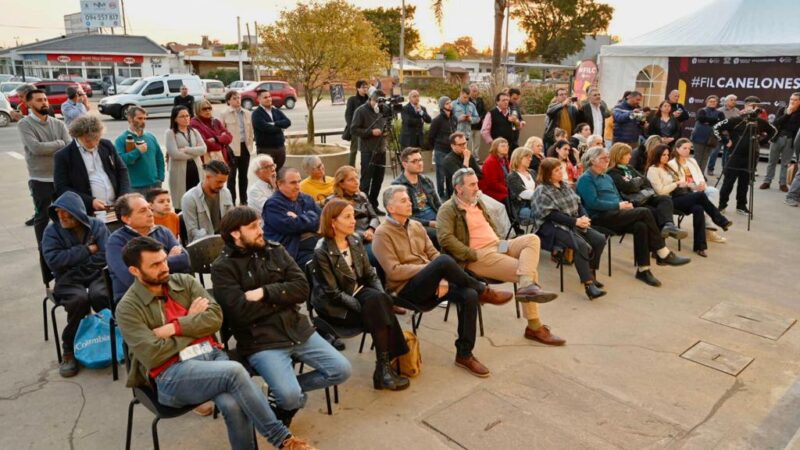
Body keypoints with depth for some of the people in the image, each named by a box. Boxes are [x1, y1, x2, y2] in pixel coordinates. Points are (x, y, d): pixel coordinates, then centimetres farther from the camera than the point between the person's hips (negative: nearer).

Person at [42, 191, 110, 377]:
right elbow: (54, 260, -14)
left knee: (100, 295, -34)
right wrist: (86, 250, -13)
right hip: (69, 280, 0)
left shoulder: (97, 226, 1)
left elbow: (105, 256, -11)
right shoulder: (52, 231, 0)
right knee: (79, 299, -33)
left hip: (96, 275, 0)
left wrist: (72, 262, -12)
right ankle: (70, 350, -12)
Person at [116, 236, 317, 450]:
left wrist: (174, 328, -8)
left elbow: (215, 318, 2)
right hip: (172, 374, -4)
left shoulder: (185, 281, 12)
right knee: (234, 371, -32)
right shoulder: (128, 308, -1)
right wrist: (192, 323, -1)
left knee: (233, 404, -31)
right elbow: (153, 356, -10)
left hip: (211, 353, 4)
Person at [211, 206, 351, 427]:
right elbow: (241, 312, -17)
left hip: (298, 330, 6)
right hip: (260, 341, -5)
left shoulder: (276, 251, 9)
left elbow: (301, 288, 0)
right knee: (290, 396, -23)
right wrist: (282, 296, -6)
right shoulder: (223, 268, -6)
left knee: (342, 369, -1)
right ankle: (287, 396, 15)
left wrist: (266, 293, -15)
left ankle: (290, 388, 18)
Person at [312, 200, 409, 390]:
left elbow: (370, 274, 6)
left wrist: (381, 295, -12)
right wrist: (363, 306, -23)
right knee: (377, 311, -27)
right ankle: (384, 367, -18)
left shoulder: (355, 241, 3)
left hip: (357, 293, 6)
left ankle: (385, 366, -23)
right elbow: (333, 293, -18)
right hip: (334, 306, -6)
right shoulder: (322, 252, -18)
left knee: (381, 300, -26)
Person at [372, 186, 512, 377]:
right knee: (444, 261, -32)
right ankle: (483, 291, -7)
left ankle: (464, 354, -7)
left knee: (469, 295, -20)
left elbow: (433, 254, 11)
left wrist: (442, 278, -10)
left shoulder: (416, 226, 15)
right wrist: (430, 268, -14)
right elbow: (394, 272, -15)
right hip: (405, 289, -7)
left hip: (429, 284, 7)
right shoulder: (382, 234, -7)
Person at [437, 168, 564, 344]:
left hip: (497, 245, 8)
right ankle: (534, 327, -21)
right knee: (530, 271, -21)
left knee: (532, 239, -19)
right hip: (478, 255, -8)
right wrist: (474, 255, -22)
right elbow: (445, 239, -21)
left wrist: (501, 242, 12)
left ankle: (527, 287, -36)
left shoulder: (478, 201, 21)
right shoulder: (448, 209, -7)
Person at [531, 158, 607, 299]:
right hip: (553, 227, -8)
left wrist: (584, 217, -8)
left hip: (574, 223, 8)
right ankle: (588, 284, -31)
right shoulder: (541, 191, -8)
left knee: (600, 239, -10)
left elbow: (578, 203, 14)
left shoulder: (565, 186, 16)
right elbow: (551, 215, -17)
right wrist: (575, 221, -21)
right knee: (581, 245, -31)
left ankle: (590, 274, 5)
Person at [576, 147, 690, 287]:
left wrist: (625, 204, 0)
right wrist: (618, 205, -15)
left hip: (614, 214, 8)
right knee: (644, 212, -22)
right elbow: (593, 203, -15)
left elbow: (617, 197, 24)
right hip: (600, 218, -8)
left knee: (641, 226, -24)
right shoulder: (585, 179, -3)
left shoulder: (607, 177, 25)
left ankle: (643, 269, -21)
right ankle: (664, 254, -14)